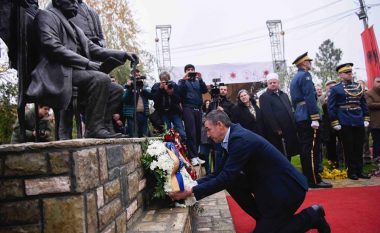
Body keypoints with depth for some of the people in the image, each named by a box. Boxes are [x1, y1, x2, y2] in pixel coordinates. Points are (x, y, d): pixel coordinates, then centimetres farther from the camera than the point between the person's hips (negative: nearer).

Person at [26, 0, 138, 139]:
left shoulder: (75, 29, 30)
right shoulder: (46, 15, 4)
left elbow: (93, 49, 22)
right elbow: (52, 47, -12)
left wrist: (123, 55, 7)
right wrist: (86, 62, -18)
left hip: (77, 70, 9)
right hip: (59, 71, -9)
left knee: (116, 89, -3)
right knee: (101, 79, -30)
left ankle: (103, 127, -9)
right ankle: (94, 128, -25)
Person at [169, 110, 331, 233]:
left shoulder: (241, 139, -25)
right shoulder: (233, 137, 4)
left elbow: (226, 178, -27)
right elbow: (222, 173, 7)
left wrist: (192, 192, -21)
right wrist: (195, 184, -3)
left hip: (287, 187, -9)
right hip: (268, 184, 9)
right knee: (232, 183, -1)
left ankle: (311, 216, 8)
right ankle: (265, 220, 12)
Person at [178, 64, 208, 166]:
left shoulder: (198, 81, 21)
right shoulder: (183, 81, 12)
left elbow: (205, 90, 3)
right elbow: (179, 91, -7)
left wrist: (200, 79, -8)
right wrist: (184, 79, -16)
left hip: (198, 109, 4)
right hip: (188, 108, -4)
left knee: (198, 132, 0)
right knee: (191, 133, -11)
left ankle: (195, 154, 8)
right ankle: (193, 156, -12)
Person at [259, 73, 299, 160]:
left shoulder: (284, 95, 18)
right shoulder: (264, 97, -5)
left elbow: (290, 111, 20)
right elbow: (267, 115, -14)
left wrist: (294, 126, 10)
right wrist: (277, 129, -18)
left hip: (289, 130, 7)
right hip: (276, 133, -6)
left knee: (288, 155, 13)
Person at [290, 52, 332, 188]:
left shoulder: (294, 78, 20)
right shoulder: (305, 75, -8)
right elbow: (310, 98, -17)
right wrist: (315, 118, -20)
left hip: (299, 118, 9)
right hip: (308, 117, -9)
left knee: (304, 149, 10)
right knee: (312, 150, -7)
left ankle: (307, 178, 16)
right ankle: (314, 180, -3)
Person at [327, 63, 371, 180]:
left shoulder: (358, 86, 13)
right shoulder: (335, 89, -2)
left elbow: (364, 103, 16)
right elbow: (331, 107, -6)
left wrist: (366, 118, 9)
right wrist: (335, 122, -11)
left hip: (359, 122, 5)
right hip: (345, 123, -4)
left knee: (359, 148, 9)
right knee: (349, 148, 2)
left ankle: (359, 170, 19)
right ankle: (351, 171, 12)